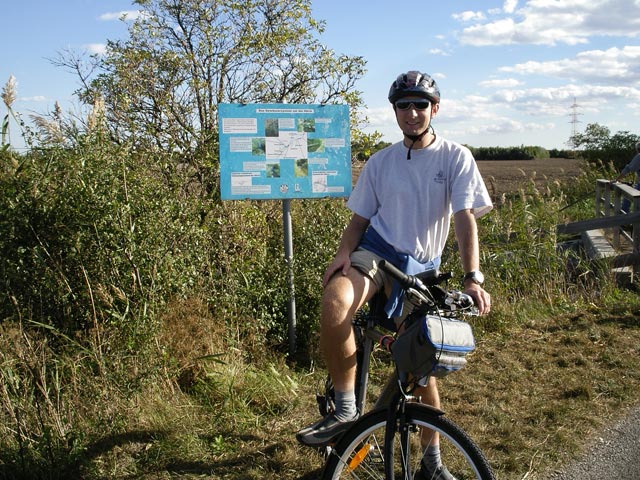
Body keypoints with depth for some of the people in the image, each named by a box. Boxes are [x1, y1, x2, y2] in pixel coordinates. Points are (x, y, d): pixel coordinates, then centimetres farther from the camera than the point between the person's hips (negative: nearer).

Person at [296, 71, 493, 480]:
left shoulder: (456, 158, -3)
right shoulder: (381, 162, 5)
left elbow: (465, 218, -13)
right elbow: (361, 216, 9)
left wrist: (473, 277, -26)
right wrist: (345, 253, -12)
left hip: (420, 267, 0)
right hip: (376, 251, 1)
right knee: (334, 304, -33)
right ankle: (345, 411, -19)